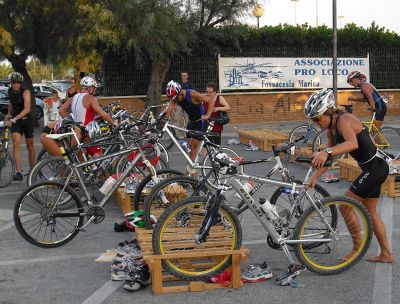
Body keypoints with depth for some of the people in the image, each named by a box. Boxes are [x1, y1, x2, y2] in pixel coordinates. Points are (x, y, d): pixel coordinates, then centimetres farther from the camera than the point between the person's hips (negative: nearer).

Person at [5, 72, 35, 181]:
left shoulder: (25, 92, -17)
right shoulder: (10, 91, -1)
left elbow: (27, 109, -30)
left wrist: (14, 119, -38)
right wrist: (9, 114, 11)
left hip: (27, 119, -2)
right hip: (15, 120, 3)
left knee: (30, 145, 10)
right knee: (16, 144, -17)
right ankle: (19, 172, -21)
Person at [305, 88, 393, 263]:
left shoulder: (344, 120, -22)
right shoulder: (332, 128, 7)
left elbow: (353, 143, -41)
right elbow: (330, 156, 13)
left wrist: (326, 152, -55)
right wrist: (315, 177, 6)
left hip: (375, 168, -10)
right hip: (372, 169, 10)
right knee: (370, 212, 18)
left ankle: (358, 248, 7)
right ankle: (386, 254, 28)